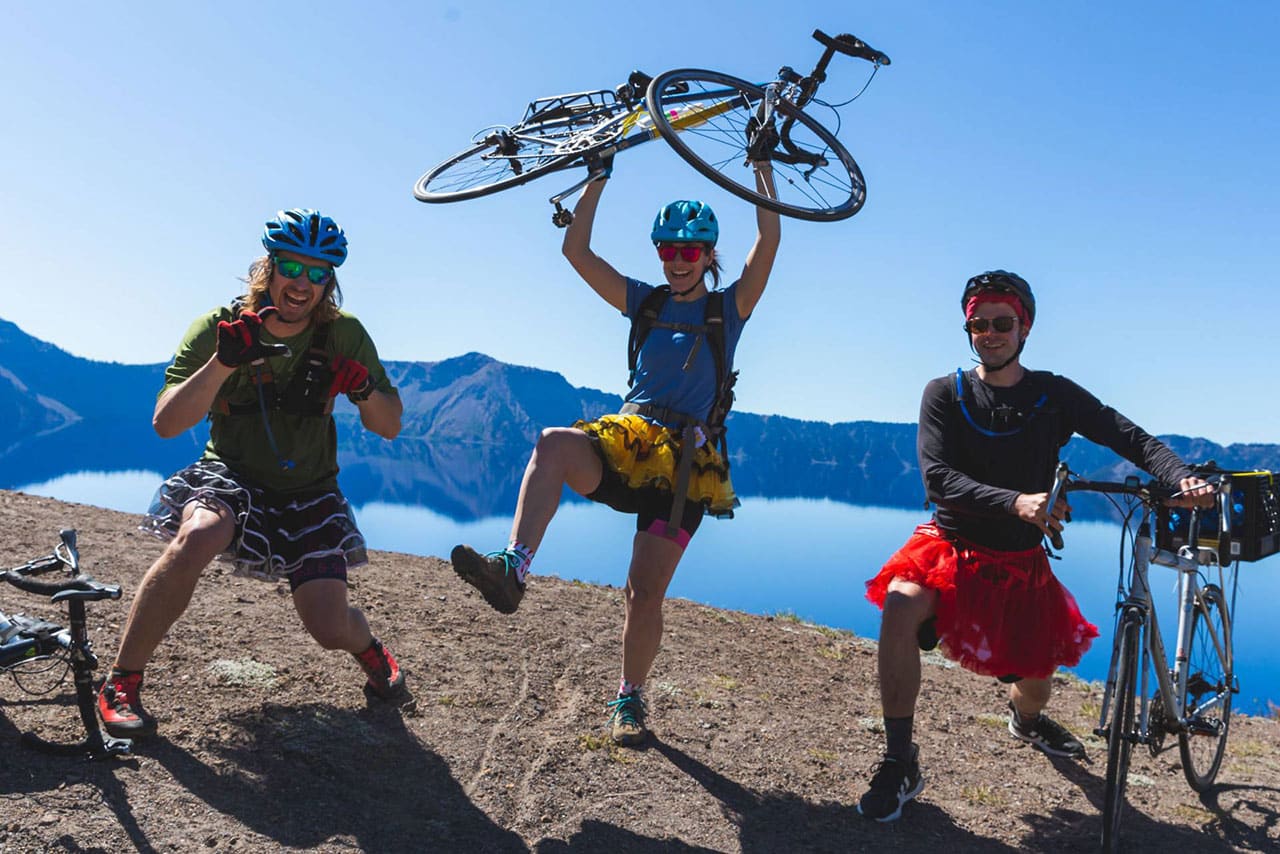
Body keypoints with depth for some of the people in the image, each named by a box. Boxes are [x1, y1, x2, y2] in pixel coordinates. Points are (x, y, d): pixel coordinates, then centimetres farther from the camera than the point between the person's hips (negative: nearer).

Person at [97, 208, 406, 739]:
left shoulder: (343, 334, -9)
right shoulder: (220, 327, -12)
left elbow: (390, 427, -6)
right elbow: (165, 423, -21)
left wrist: (364, 390, -28)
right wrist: (223, 363, -36)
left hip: (308, 494, 1)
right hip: (230, 476, -1)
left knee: (331, 629, -12)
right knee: (196, 537, -36)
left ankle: (369, 650, 27)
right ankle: (122, 684, -16)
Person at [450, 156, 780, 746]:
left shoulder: (728, 309, 8)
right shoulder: (644, 302, 15)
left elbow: (769, 241, -6)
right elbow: (576, 249, 8)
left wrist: (762, 164, -5)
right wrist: (599, 176, 5)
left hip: (684, 461, -2)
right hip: (624, 442, 2)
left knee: (645, 592, -7)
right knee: (556, 442, -33)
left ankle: (630, 699, 14)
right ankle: (512, 569, -43)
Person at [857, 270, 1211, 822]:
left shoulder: (1054, 396, -2)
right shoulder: (945, 394, -8)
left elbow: (1134, 439, -5)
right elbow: (938, 478, -19)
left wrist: (1182, 477, -27)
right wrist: (1014, 502, -35)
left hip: (1021, 563, 2)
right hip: (953, 546, -2)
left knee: (1036, 687, 8)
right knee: (901, 604, -33)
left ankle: (1024, 718, 50)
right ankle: (900, 764, -20)